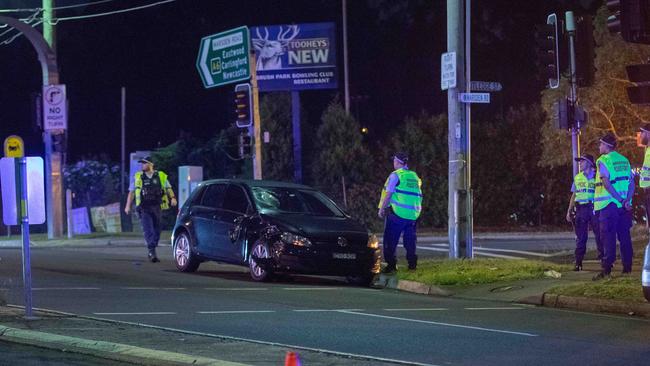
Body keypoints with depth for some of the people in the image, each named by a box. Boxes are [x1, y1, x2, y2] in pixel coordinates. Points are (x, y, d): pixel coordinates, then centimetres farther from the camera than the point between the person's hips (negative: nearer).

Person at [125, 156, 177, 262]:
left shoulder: (161, 176, 9)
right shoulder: (137, 177, 8)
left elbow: (168, 188, 6)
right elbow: (131, 192, 8)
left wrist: (172, 197, -13)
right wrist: (128, 206, -2)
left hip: (156, 207, 2)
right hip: (144, 208, -2)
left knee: (156, 231, 5)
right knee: (148, 230, -14)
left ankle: (151, 253, 18)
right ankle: (152, 252, -22)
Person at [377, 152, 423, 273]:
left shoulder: (395, 175, -5)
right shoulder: (415, 176, 15)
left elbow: (388, 194, -10)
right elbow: (418, 195, 19)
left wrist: (382, 209, -4)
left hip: (397, 213, -6)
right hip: (413, 214, 6)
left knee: (390, 240, -1)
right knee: (410, 241, 13)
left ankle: (391, 264, -6)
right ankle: (412, 264, 12)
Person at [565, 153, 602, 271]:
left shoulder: (596, 176, 2)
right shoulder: (577, 177, 16)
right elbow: (574, 195, 19)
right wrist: (569, 211, 13)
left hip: (593, 208, -4)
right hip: (580, 209, 4)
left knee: (599, 235, -4)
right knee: (580, 237, 3)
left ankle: (603, 259, 2)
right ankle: (578, 263, 5)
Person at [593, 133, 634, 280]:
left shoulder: (603, 160, -7)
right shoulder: (624, 160, 13)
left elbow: (607, 184, -16)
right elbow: (632, 183, 5)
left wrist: (620, 199, -13)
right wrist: (627, 200, -5)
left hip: (609, 204, -6)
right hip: (624, 206, 6)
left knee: (608, 238, -6)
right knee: (624, 237, 9)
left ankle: (606, 270, -10)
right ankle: (627, 268, 8)